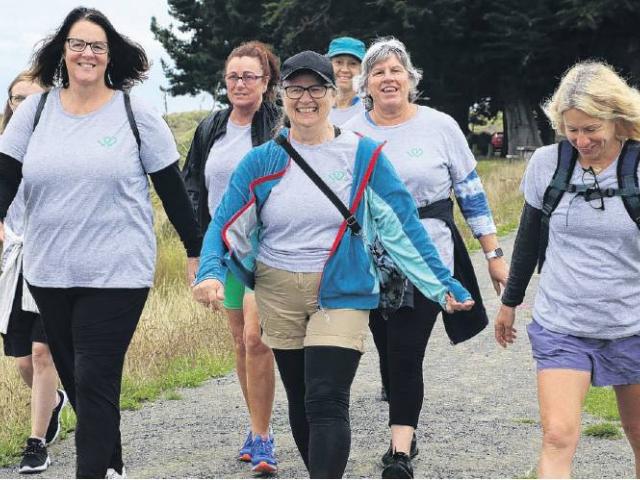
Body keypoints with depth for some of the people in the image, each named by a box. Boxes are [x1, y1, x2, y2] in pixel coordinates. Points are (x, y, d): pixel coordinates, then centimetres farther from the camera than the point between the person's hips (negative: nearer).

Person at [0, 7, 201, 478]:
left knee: (95, 381, -11)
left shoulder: (137, 115, -3)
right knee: (75, 380, 13)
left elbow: (172, 189, 2)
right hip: (48, 274, 4)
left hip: (117, 274, -4)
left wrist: (196, 250, 5)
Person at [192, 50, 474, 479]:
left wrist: (443, 286, -6)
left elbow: (402, 226, -3)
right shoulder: (262, 161, 1)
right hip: (278, 295, 3)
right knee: (300, 402, 13)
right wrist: (210, 274, -21)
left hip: (342, 294, -3)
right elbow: (226, 226, -2)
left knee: (326, 403, -15)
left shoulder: (363, 156, -4)